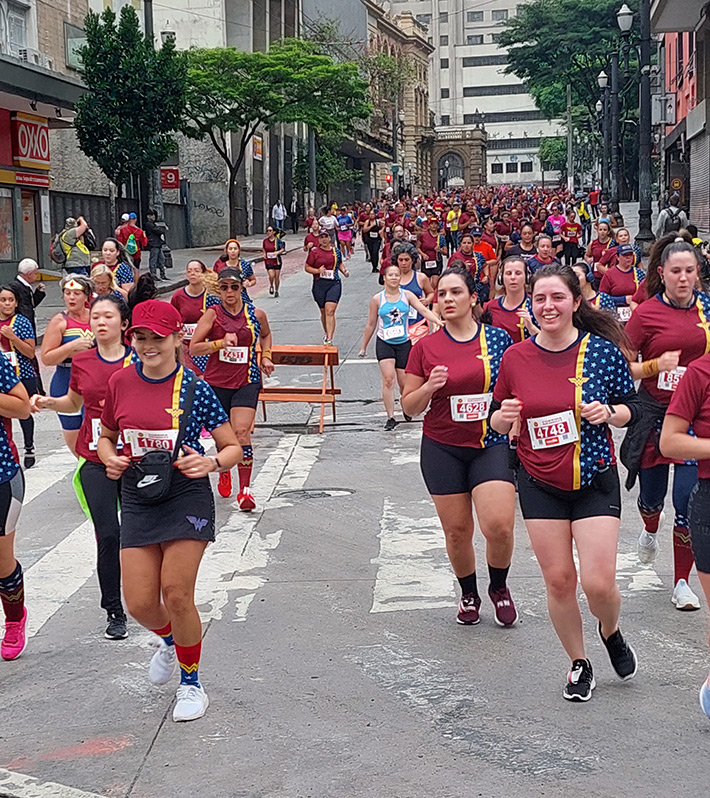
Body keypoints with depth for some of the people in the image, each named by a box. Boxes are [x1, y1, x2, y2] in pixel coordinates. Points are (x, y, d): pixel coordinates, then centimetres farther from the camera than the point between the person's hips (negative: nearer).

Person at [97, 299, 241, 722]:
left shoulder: (195, 388, -8)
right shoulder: (121, 382, 2)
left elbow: (234, 447, -2)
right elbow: (106, 436, 17)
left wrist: (212, 462, -23)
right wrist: (110, 459, -5)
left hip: (186, 497, -4)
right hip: (137, 499, 4)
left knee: (177, 594, -10)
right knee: (139, 602, 0)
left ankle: (191, 684, 15)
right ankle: (170, 640, 38)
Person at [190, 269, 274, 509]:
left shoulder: (256, 314, 2)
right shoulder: (212, 314, -4)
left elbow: (265, 334, 25)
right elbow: (193, 348, -9)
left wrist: (266, 356, 10)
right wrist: (221, 343, -21)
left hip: (247, 381, -1)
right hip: (216, 381, 1)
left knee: (241, 432, -16)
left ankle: (245, 490, -13)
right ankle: (224, 472, 43)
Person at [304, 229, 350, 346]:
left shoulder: (336, 251, 9)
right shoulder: (314, 252, 1)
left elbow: (340, 264, 26)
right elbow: (307, 267, 3)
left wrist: (344, 271, 7)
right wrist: (318, 270, -13)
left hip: (334, 284, 0)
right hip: (319, 285, 1)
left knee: (330, 311, -14)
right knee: (323, 312, 13)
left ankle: (329, 339, -19)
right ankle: (326, 333, 39)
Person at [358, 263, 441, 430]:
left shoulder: (407, 295, 1)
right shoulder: (377, 299, 1)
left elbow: (424, 310, -10)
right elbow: (371, 325, 8)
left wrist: (437, 321, -30)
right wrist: (363, 347, 12)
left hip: (404, 342, 1)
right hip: (384, 343, -1)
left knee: (404, 382, 5)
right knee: (388, 378, -15)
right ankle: (390, 417, -11)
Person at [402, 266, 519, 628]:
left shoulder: (499, 339, 1)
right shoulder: (425, 347, 0)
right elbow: (409, 406, 3)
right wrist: (429, 387, -15)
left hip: (492, 445, -1)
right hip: (442, 449, 1)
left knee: (499, 525, -15)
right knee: (457, 531, 6)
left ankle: (499, 588, 14)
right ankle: (469, 595, 32)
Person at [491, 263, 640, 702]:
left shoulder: (603, 350, -7)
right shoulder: (515, 358, -2)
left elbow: (632, 408, 3)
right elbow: (497, 420, 9)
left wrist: (608, 412, -17)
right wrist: (505, 417, -14)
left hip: (595, 481, -2)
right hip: (540, 485, 2)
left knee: (598, 582, -8)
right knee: (558, 580, 4)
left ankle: (612, 632, 27)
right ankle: (579, 663, 26)